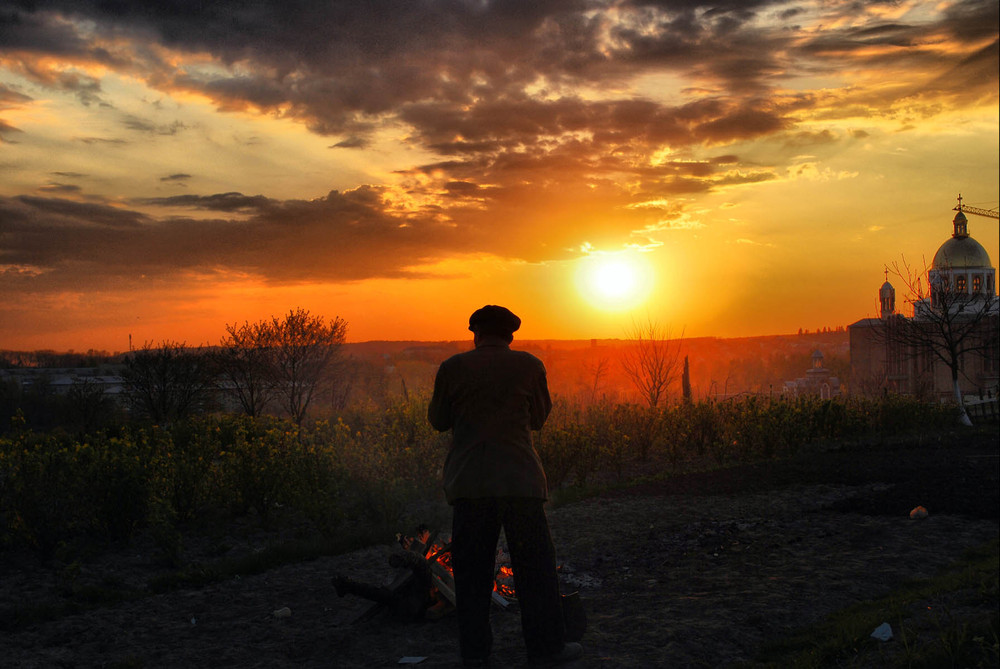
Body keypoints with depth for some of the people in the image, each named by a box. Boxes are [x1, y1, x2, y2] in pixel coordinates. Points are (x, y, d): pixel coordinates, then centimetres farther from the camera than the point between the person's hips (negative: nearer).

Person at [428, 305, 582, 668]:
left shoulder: (452, 368, 0)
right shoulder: (528, 365, -1)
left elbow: (438, 420, 9)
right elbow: (538, 417, 10)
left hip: (468, 483, 1)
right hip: (519, 479, -1)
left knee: (472, 569, 9)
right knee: (534, 565, 8)